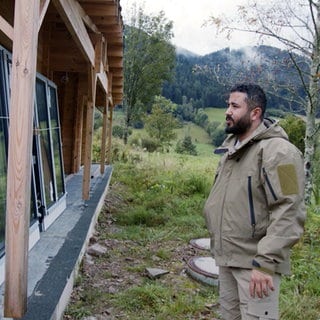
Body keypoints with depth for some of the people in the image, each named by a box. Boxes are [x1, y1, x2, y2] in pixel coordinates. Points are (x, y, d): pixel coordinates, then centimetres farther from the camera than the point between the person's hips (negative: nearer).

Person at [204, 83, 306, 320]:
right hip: (226, 258, 8)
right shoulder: (231, 146, 11)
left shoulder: (277, 151, -17)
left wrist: (265, 263, -25)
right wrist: (218, 243, 16)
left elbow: (289, 213, -23)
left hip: (255, 262, -8)